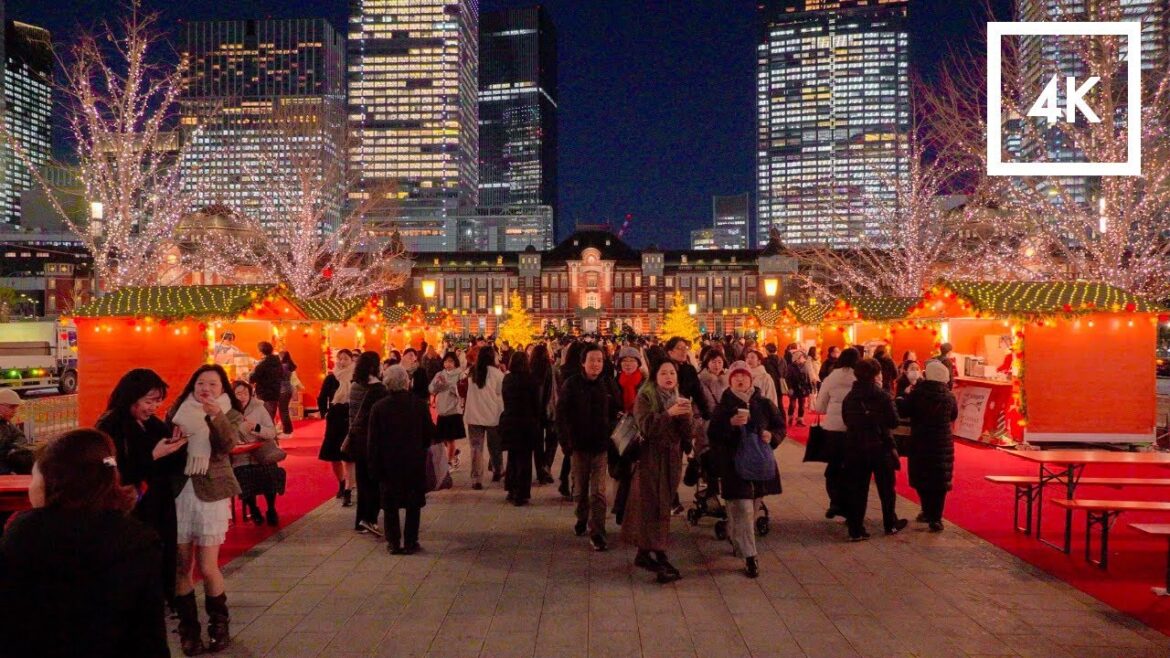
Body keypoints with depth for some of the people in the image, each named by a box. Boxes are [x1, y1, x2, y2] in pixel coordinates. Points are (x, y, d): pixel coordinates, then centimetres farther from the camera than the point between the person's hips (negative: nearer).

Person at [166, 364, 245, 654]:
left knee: (207, 567, -1)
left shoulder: (230, 415, 1)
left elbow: (228, 444, -18)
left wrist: (217, 416, -34)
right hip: (179, 492, 2)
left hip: (211, 494, -2)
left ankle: (219, 625, 18)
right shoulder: (179, 411, 8)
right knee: (182, 565, 4)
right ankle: (188, 628, 18)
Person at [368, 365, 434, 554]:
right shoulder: (420, 405, -9)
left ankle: (393, 542, 13)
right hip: (415, 462, 0)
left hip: (388, 463, 0)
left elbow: (373, 440, -5)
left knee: (390, 504, 11)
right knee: (413, 503, 10)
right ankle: (410, 543, 11)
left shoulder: (378, 407, -8)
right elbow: (430, 433, -2)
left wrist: (374, 467, 2)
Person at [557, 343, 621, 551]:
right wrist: (567, 440, -9)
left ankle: (597, 533, -1)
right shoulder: (572, 384, -5)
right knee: (580, 489, 15)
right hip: (579, 444, 0)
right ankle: (582, 519, 38)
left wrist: (611, 434, -5)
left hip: (601, 445, 0)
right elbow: (561, 413, -3)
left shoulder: (609, 385, -1)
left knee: (598, 492, -5)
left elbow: (617, 412, 6)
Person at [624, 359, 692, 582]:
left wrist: (688, 416, -18)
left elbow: (688, 434, 0)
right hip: (650, 457, -5)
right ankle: (660, 557, -7)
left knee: (663, 504, 9)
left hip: (672, 459, 5)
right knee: (655, 506, -8)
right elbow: (646, 427, -19)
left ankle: (644, 553, 20)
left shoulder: (681, 400, 9)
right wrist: (668, 413, -29)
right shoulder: (645, 398, -5)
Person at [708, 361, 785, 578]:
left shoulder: (764, 404, 4)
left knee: (751, 509, 14)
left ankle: (734, 536, 41)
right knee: (742, 509, -9)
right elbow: (712, 434, -7)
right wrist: (730, 423, -22)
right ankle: (749, 556, -3)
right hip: (733, 464, -3)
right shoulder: (723, 406, -1)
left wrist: (772, 436, -10)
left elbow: (780, 427, 11)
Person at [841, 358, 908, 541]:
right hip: (880, 447, -3)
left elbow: (846, 421, 5)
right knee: (886, 488, 16)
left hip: (855, 448, 3)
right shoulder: (883, 397, -13)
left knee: (856, 489, 6)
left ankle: (855, 530, 5)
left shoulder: (849, 397, -2)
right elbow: (894, 422, -9)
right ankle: (891, 524, 30)